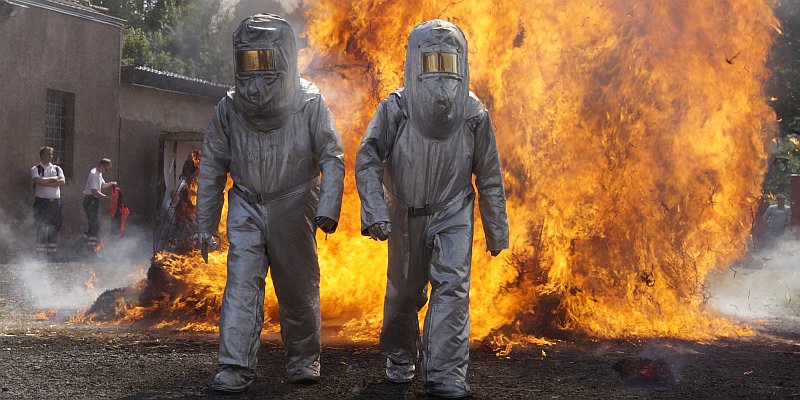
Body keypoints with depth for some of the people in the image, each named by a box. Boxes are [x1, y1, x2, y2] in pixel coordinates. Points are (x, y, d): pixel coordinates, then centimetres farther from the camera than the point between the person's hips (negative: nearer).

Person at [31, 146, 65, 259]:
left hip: (55, 202, 3)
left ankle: (52, 254, 9)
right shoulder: (36, 169, 4)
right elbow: (38, 181, -15)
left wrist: (46, 182, -9)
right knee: (41, 230, -6)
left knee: (54, 230, 4)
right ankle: (41, 255, -3)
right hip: (41, 202, -3)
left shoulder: (57, 168, 13)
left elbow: (62, 182, -2)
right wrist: (53, 179, -5)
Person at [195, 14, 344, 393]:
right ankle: (235, 368, -8)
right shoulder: (230, 107, -1)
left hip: (293, 208, -1)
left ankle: (303, 359, 24)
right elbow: (211, 168, 6)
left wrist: (328, 207, -20)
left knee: (299, 289, 7)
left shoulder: (308, 102, -8)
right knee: (241, 284, -9)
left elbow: (332, 158, -7)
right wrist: (205, 224, 5)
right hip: (247, 208, 1)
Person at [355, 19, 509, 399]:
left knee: (452, 286, -14)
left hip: (453, 214, 0)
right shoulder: (395, 108, -15)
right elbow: (367, 161, -14)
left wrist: (497, 231, 2)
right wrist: (375, 211, -26)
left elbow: (489, 177, -2)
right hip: (405, 215, 0)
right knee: (404, 291, 13)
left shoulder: (474, 114, -10)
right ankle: (399, 357, 39)